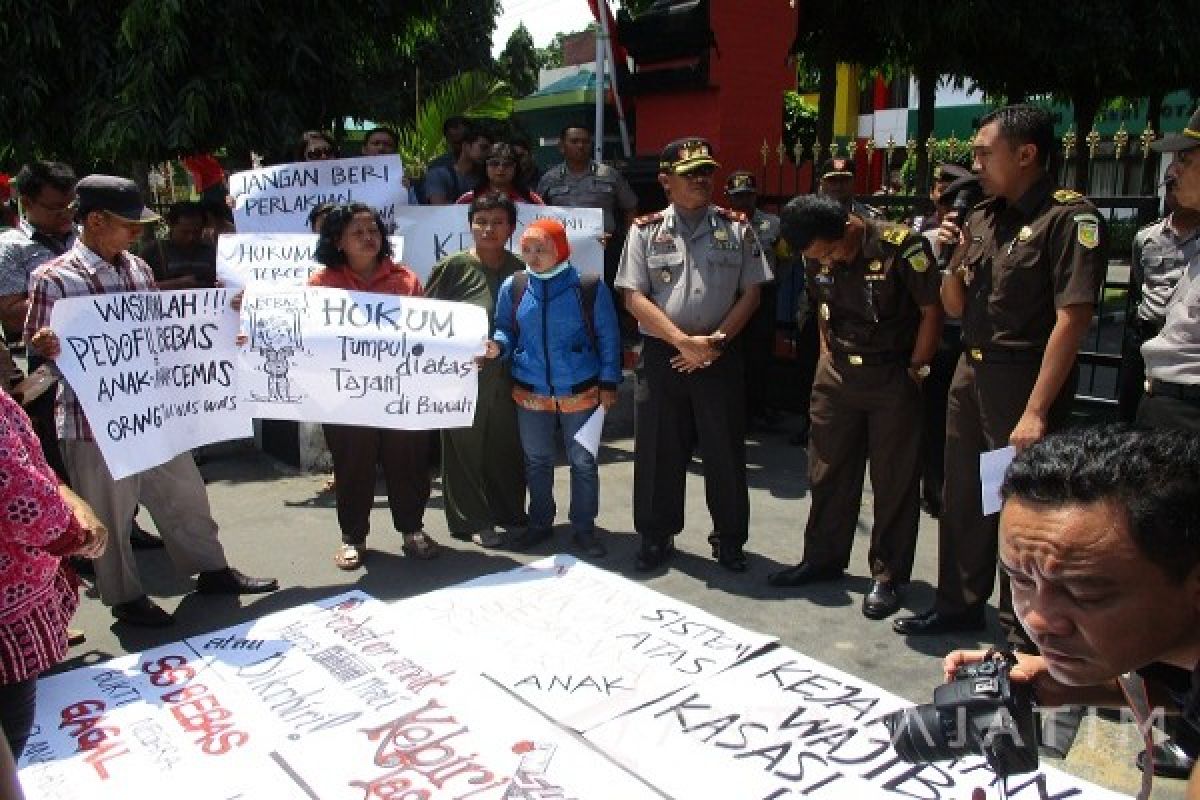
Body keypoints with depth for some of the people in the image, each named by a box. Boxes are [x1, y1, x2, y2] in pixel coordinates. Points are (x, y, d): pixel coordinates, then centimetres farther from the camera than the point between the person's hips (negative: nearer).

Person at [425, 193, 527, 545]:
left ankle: (509, 513, 28)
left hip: (506, 375, 4)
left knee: (507, 444, 10)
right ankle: (472, 520, 19)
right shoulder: (453, 266, -6)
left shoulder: (520, 270, 6)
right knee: (466, 445, 5)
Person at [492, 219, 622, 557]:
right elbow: (505, 330, 7)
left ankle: (584, 528, 23)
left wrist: (608, 382, -4)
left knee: (583, 462, 8)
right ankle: (540, 523, 33)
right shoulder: (513, 287, -3)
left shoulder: (589, 287, -10)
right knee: (536, 461, 16)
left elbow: (607, 337, -3)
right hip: (530, 394, 3)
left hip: (581, 394, -2)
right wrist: (498, 346, -16)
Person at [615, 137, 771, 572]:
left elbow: (751, 293, 2)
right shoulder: (646, 231, 1)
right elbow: (634, 297, -5)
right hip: (662, 355, 0)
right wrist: (683, 341, -14)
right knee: (658, 449, 7)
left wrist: (715, 342, -10)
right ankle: (656, 536, 23)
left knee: (725, 449, 7)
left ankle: (729, 538, 23)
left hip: (721, 355, 1)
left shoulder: (737, 228, 4)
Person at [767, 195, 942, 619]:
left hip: (892, 376, -5)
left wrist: (914, 372, -10)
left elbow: (932, 312, -12)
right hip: (837, 373, 5)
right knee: (827, 472, 11)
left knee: (893, 480, 2)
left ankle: (887, 576, 15)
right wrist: (827, 356, 9)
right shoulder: (818, 257, 0)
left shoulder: (902, 246, -18)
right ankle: (823, 558, 27)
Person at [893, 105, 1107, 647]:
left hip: (1023, 377, -7)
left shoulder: (1069, 218, -12)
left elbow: (1072, 318, -19)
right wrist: (954, 258, -5)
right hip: (971, 372, 7)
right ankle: (960, 604, 34)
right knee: (961, 496, 16)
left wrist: (1036, 411, -23)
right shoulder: (981, 218, 10)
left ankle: (1024, 637, 18)